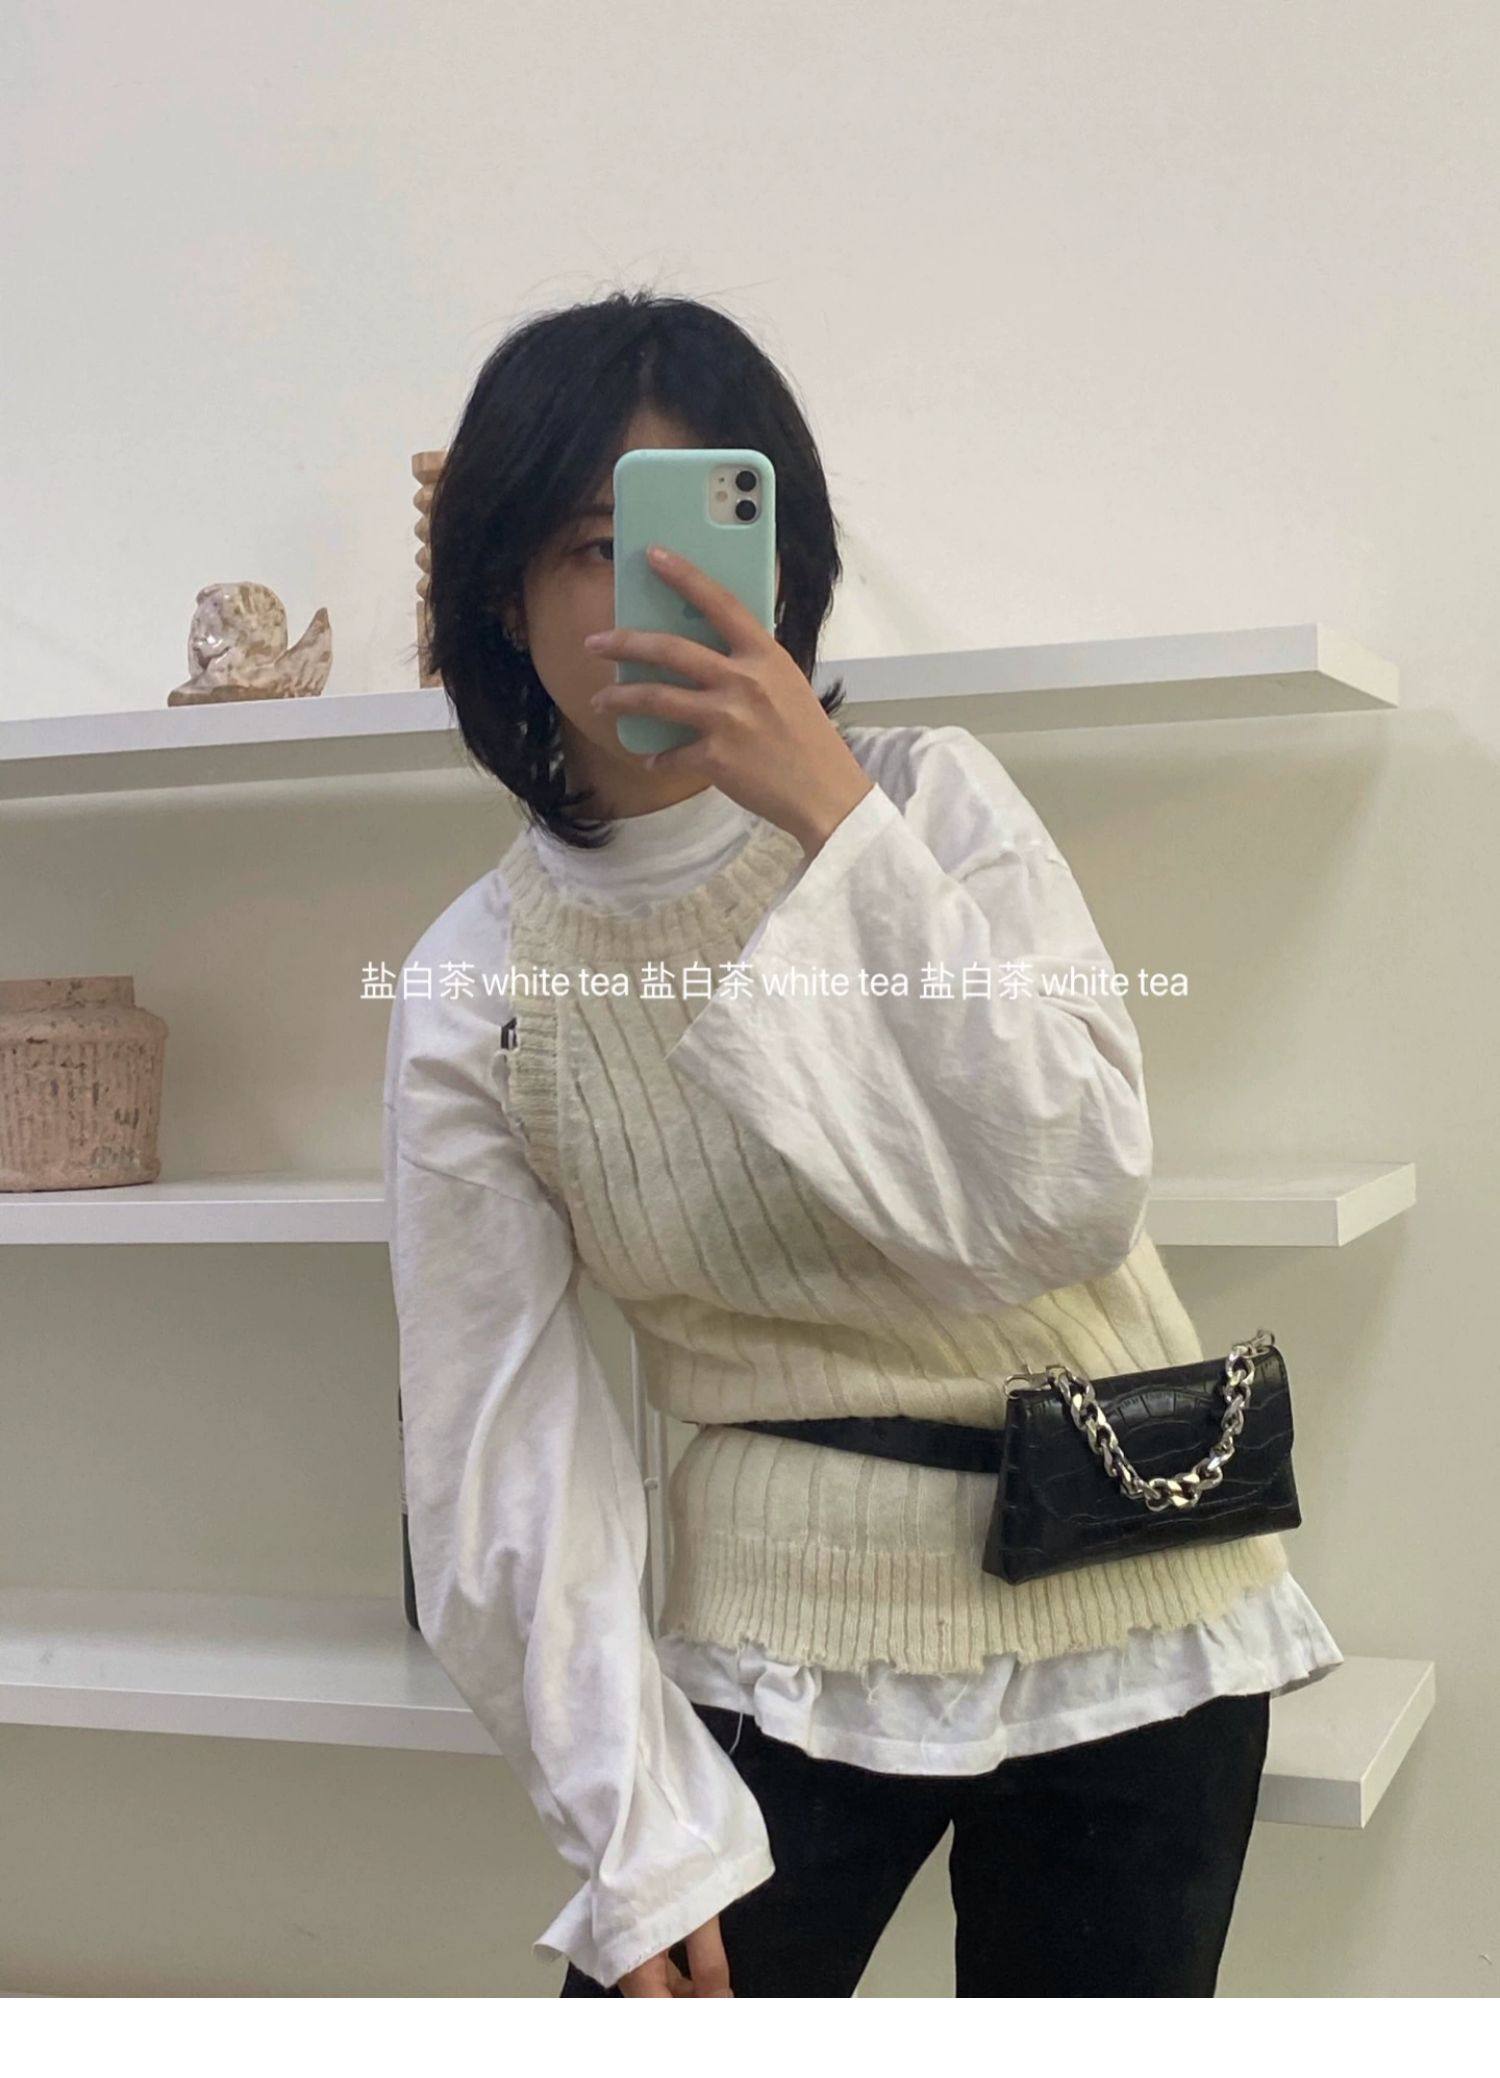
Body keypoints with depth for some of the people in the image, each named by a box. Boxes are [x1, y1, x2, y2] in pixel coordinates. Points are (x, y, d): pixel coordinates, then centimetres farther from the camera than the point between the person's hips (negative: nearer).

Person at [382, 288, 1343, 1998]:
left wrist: (841, 822, -24)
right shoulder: (474, 995, -6)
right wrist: (641, 1846, -7)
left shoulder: (932, 802, -7)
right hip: (785, 1637, 0)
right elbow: (504, 1454, -4)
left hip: (1126, 1608, 1)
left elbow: (1063, 1209, -19)